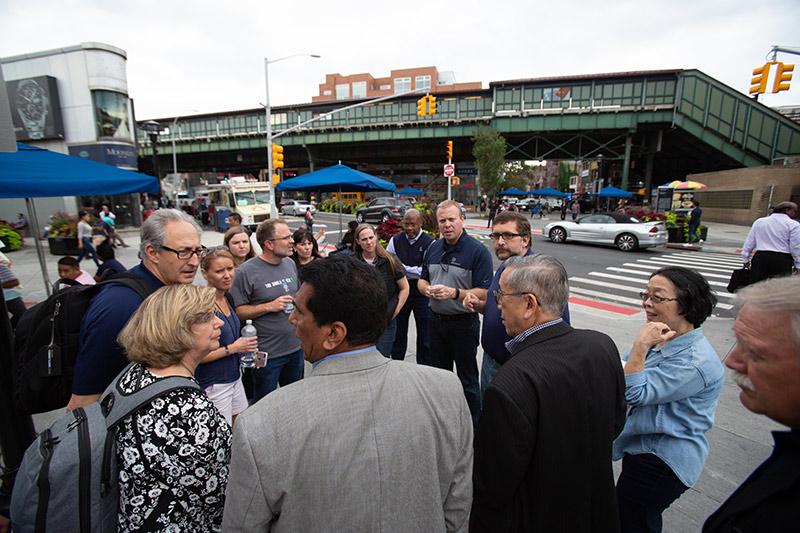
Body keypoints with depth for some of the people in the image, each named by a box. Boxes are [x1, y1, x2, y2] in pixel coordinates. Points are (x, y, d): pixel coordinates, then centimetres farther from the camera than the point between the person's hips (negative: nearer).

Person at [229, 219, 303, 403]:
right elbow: (237, 311, -16)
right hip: (267, 353, -5)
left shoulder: (290, 263, 5)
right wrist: (270, 307, -23)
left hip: (296, 347, 6)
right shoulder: (246, 271, -15)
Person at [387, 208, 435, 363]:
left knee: (424, 337, 9)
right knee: (398, 333, 17)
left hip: (421, 295, -3)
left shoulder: (430, 243, -11)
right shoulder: (395, 240, 1)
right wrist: (414, 271, -15)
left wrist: (402, 268, -15)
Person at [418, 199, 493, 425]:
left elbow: (484, 293, -18)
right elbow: (421, 280, 14)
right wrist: (427, 289, -9)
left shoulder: (478, 251, -14)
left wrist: (454, 293, -31)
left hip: (464, 323, -6)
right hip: (436, 320, 6)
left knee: (467, 379, 9)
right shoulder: (433, 248, 6)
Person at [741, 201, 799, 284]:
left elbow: (749, 242, 8)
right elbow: (796, 247, -3)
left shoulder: (759, 222, 8)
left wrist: (745, 259, 14)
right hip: (783, 260, -3)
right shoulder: (793, 225, -1)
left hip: (760, 257, 3)